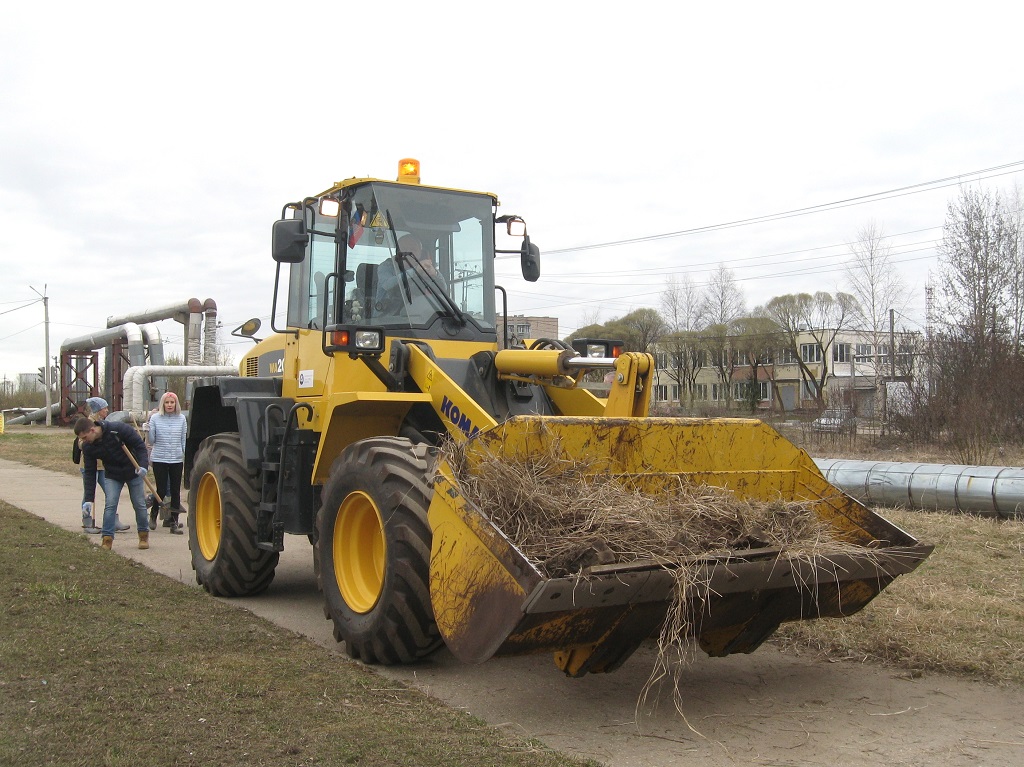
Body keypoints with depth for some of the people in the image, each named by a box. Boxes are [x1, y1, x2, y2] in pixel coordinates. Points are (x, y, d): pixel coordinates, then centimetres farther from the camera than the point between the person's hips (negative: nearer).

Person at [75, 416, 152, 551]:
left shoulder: (119, 429, -29)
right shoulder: (88, 446, -15)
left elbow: (140, 445, -20)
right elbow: (89, 473, -10)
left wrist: (143, 466, -32)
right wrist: (89, 499, -13)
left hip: (133, 472, -2)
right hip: (112, 475, 2)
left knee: (139, 504, 4)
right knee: (110, 505, -11)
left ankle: (144, 535, 21)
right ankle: (107, 539, -4)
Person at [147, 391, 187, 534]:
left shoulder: (181, 418, 4)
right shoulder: (155, 418, -1)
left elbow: (184, 440, 9)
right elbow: (151, 441, 0)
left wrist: (186, 457, 5)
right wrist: (148, 426, -14)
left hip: (177, 460, 2)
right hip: (159, 459, -2)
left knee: (175, 491, 2)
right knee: (161, 490, -1)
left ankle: (174, 521, 9)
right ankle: (153, 513, 27)